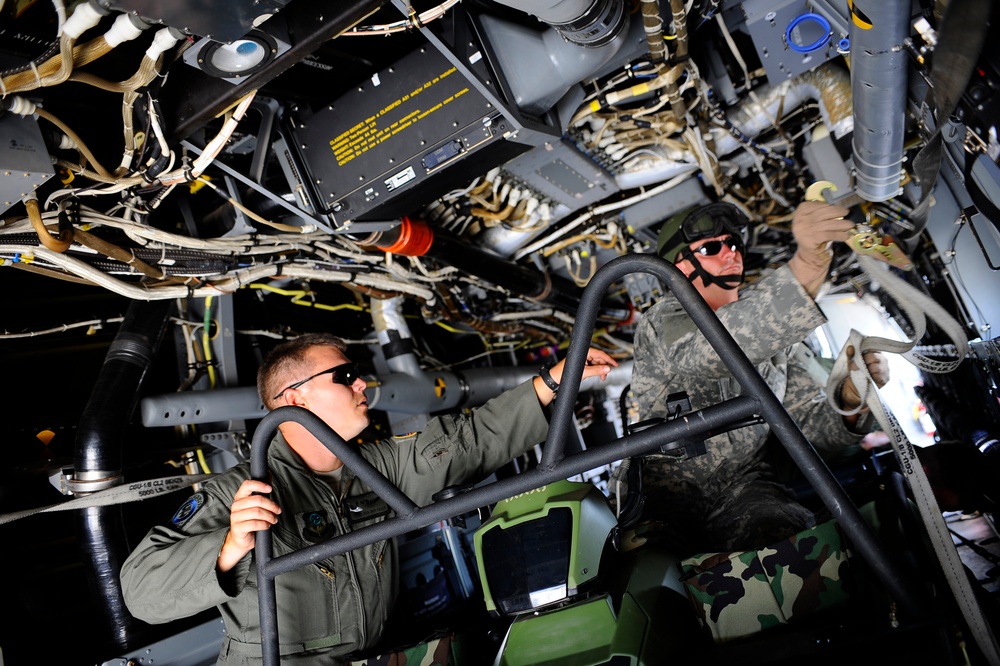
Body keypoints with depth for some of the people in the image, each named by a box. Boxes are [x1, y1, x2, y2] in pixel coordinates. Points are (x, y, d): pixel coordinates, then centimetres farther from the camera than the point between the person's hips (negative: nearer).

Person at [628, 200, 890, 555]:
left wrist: (849, 400, -15)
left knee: (786, 529, -31)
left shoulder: (777, 334, 14)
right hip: (667, 496, -4)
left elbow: (811, 422, 10)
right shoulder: (662, 324, -3)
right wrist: (806, 266, -42)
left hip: (746, 486, 4)